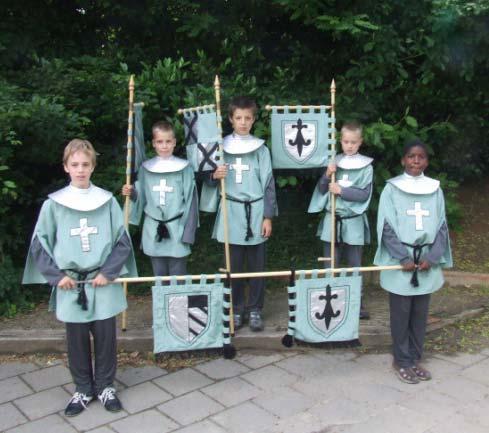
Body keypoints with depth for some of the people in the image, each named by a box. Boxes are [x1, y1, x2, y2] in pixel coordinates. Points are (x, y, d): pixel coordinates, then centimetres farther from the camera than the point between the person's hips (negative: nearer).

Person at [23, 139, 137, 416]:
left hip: (103, 283, 0)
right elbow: (39, 243, 3)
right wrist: (56, 275, -5)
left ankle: (105, 386, 27)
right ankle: (83, 389, 28)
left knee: (105, 337, 8)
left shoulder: (107, 201, -2)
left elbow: (123, 241, 2)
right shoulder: (53, 204, -2)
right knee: (77, 339, 11)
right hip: (70, 284, 0)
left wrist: (108, 272, -7)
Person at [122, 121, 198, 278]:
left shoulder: (184, 168, -5)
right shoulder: (146, 168, 4)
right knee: (159, 276, 15)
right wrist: (131, 193, -10)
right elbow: (141, 198, 12)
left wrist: (188, 233, -7)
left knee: (178, 277, 6)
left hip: (176, 230, -3)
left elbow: (190, 202, -4)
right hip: (153, 231, 3)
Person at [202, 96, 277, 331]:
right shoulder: (222, 147, 5)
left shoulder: (261, 149, 3)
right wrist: (214, 176, -14)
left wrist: (268, 217, -2)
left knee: (256, 265, 5)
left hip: (255, 212, 0)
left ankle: (255, 309, 18)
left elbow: (269, 184, 3)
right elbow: (210, 181, 10)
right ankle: (236, 309, 19)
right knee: (233, 265, 6)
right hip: (231, 213, 1)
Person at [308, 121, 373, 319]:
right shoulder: (334, 162, 4)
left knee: (355, 265, 8)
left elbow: (364, 194, -10)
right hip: (332, 220, 2)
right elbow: (322, 190, 5)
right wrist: (327, 175, -13)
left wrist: (341, 190, -18)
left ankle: (358, 304, 18)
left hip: (353, 222, -2)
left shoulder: (366, 166, -3)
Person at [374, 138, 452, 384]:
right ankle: (402, 361, 17)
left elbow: (442, 226, 6)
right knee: (401, 313, 4)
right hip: (399, 260, -3)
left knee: (420, 313, 11)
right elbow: (386, 227, -6)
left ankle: (415, 358, 24)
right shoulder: (392, 188, -4)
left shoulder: (435, 189, 5)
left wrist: (431, 257, -7)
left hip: (427, 260, 3)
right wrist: (404, 258, -12)